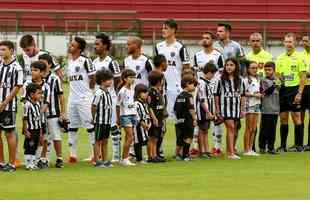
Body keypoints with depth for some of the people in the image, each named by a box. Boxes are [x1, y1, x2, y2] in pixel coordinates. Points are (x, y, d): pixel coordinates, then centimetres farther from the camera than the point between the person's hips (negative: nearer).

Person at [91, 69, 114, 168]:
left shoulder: (108, 93, 9)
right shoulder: (99, 93, -15)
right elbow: (93, 107, -14)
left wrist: (109, 119, 12)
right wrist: (95, 119, -7)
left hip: (107, 121, 8)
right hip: (100, 122, -8)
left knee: (105, 141, 12)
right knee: (98, 141, 0)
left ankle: (105, 161, 17)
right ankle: (97, 161, 4)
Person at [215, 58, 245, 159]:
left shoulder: (239, 80, 9)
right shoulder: (221, 79, 0)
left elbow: (242, 95, 13)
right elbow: (217, 95, 1)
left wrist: (242, 109, 9)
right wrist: (217, 109, -2)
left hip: (236, 106, 4)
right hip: (225, 105, -4)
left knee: (233, 130, 9)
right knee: (230, 127, -14)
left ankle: (230, 150, 19)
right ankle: (231, 152, -19)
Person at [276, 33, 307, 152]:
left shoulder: (299, 57, -3)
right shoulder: (280, 58, 13)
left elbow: (303, 76, -7)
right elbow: (276, 74, 19)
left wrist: (299, 93, -13)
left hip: (294, 89, -5)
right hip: (282, 89, 5)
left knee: (296, 117, -3)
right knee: (283, 118, 5)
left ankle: (298, 145, 1)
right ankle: (283, 145, 8)